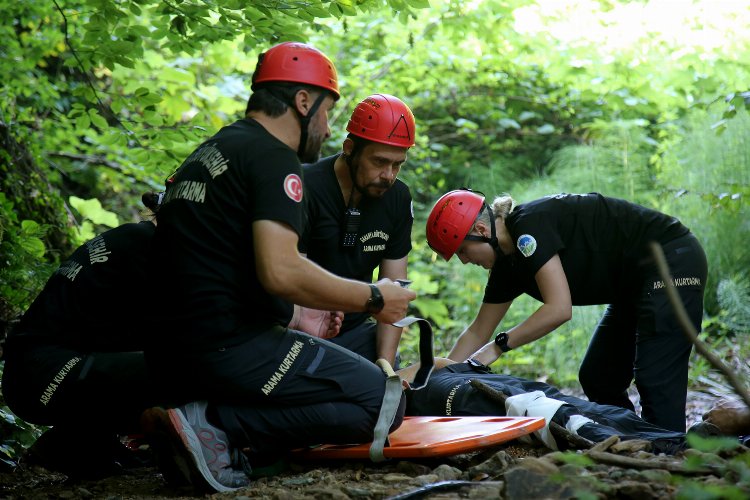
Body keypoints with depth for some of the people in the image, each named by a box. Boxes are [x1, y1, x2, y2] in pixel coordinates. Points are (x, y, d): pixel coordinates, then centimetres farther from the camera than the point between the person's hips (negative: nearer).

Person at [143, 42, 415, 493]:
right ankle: (216, 423, -15)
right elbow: (280, 271, -22)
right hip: (227, 349, -10)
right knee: (380, 401, -7)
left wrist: (301, 320, 27)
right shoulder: (273, 156, -9)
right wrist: (373, 298, -9)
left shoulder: (211, 152, 20)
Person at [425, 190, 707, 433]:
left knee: (655, 381, -17)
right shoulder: (507, 265, 7)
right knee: (596, 379, 8)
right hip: (635, 285, 10)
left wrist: (498, 346, -22)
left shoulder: (530, 225, -21)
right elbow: (478, 332, 14)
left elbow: (559, 309, -28)